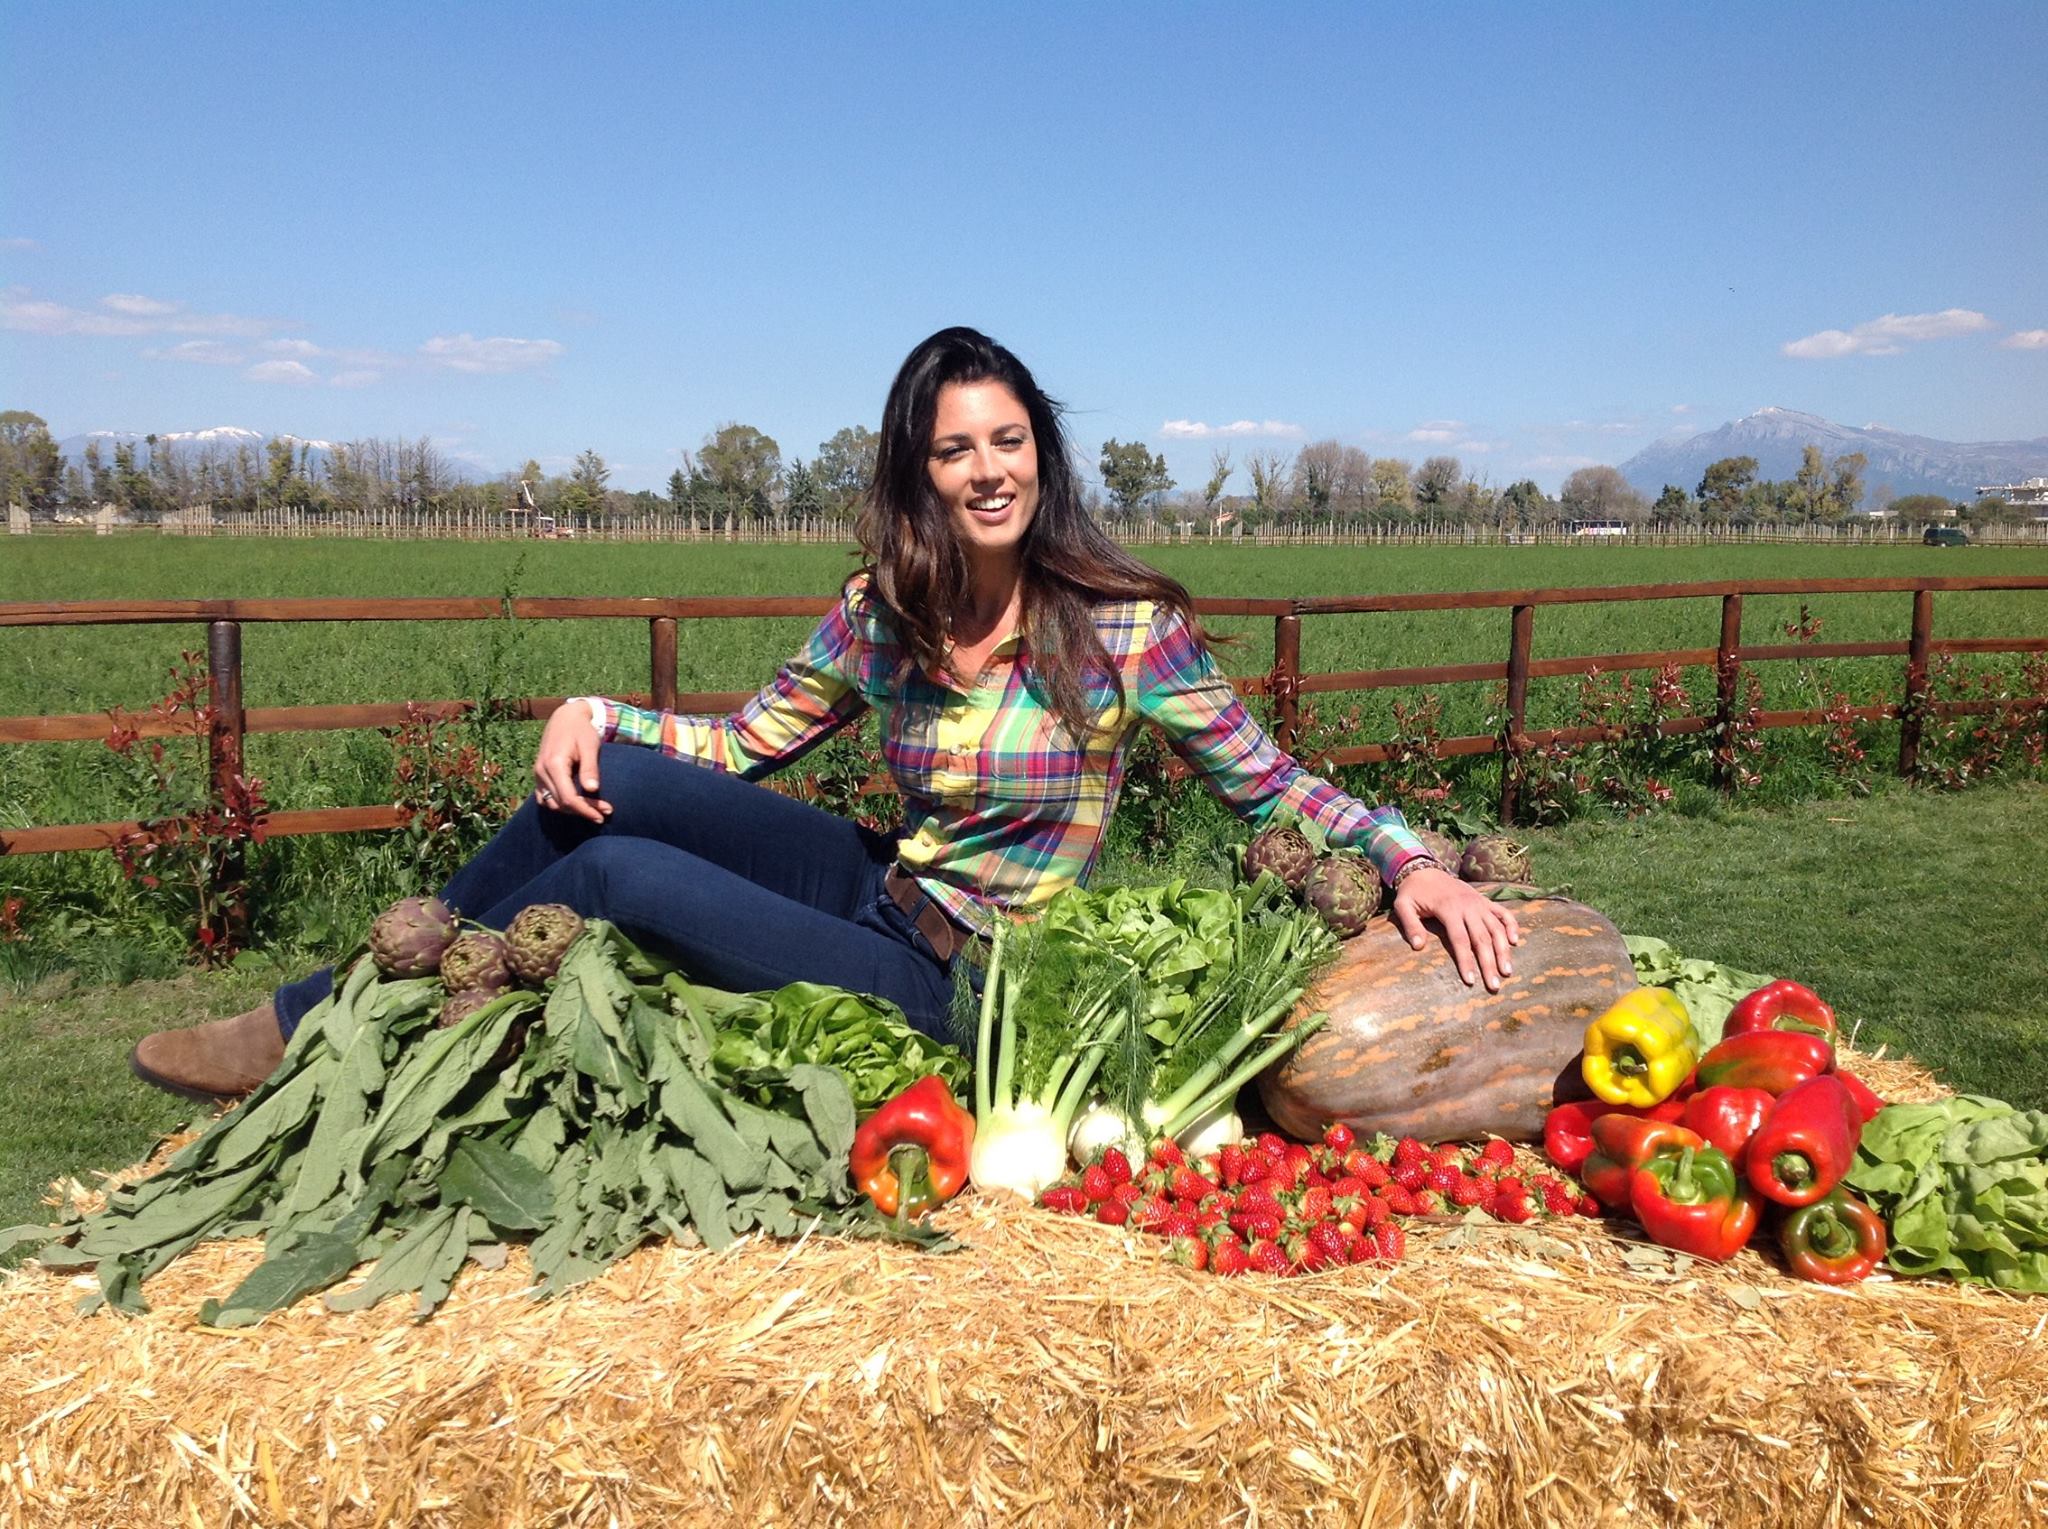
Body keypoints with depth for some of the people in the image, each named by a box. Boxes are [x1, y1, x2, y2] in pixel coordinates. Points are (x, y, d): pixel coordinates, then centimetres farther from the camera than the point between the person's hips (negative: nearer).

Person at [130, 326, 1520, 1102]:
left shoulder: (1122, 626, -13)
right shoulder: (881, 617, 1)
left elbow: (1269, 785, -8)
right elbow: (743, 745, 10)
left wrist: (1412, 861, -23)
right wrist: (592, 712, -6)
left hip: (963, 984, -5)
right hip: (882, 890, 5)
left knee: (619, 871, -19)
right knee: (616, 782, -15)